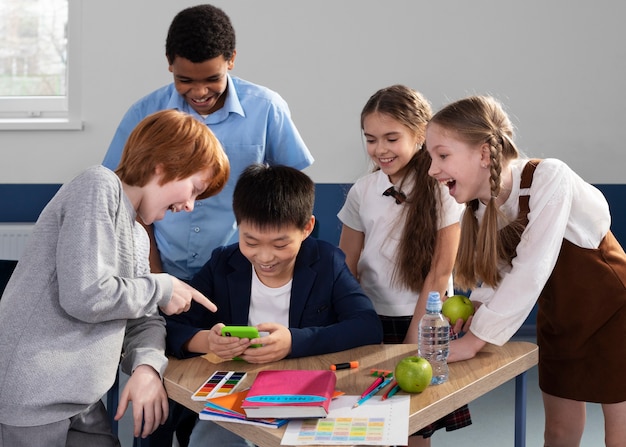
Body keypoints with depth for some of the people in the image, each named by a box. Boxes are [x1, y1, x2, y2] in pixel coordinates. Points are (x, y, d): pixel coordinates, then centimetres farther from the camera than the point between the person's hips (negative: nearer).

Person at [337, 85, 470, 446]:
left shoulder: (441, 189, -9)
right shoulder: (362, 192, 1)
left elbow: (440, 271, -10)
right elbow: (347, 268, 5)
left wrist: (414, 335, -10)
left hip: (424, 323, -3)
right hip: (372, 322, 3)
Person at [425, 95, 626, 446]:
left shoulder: (548, 177, -29)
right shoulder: (480, 204, -7)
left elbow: (530, 271, -33)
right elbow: (494, 275, -3)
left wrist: (475, 339, -30)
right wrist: (469, 316, -21)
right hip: (558, 320, 6)